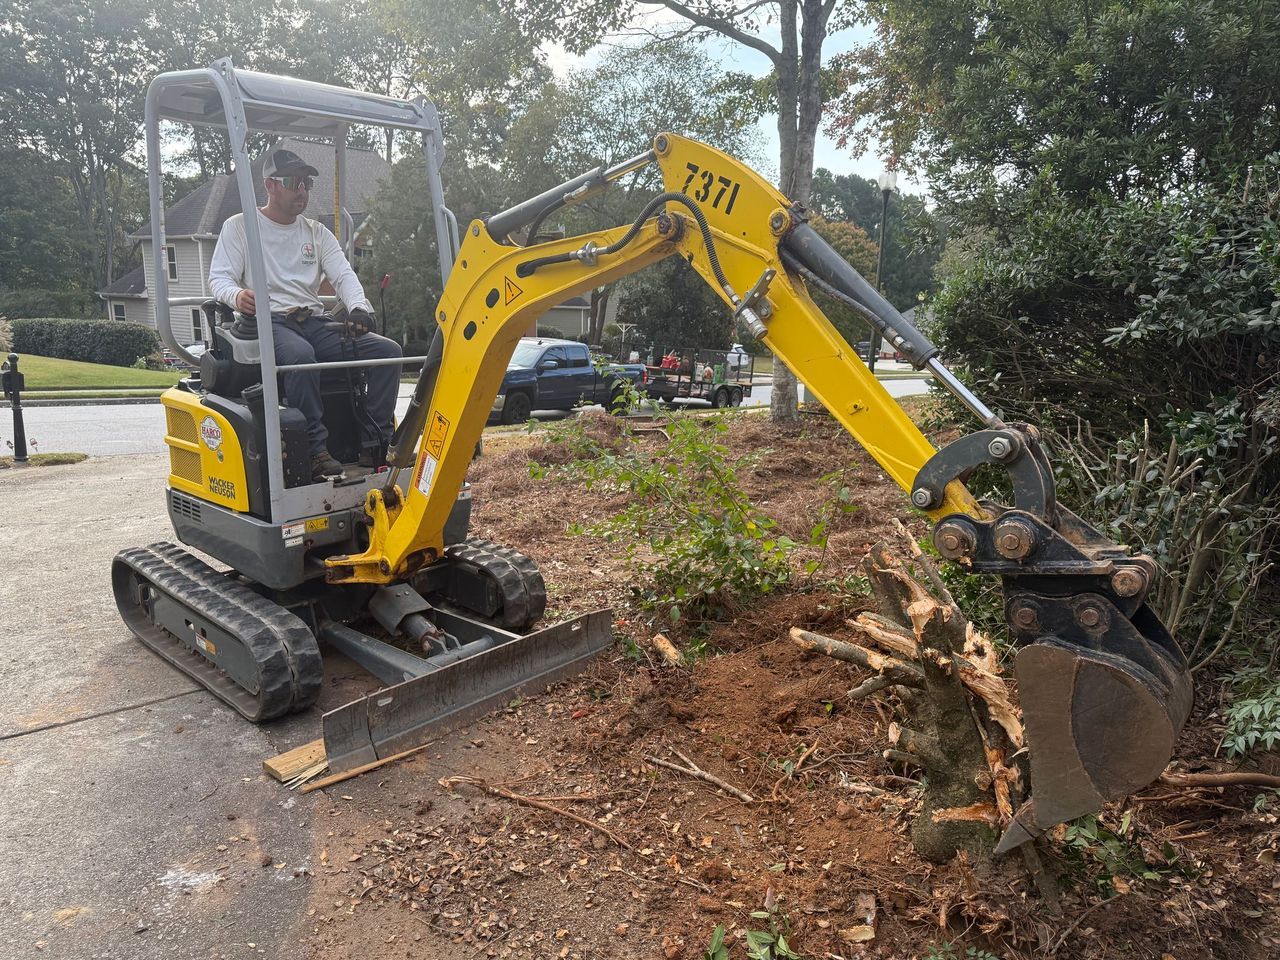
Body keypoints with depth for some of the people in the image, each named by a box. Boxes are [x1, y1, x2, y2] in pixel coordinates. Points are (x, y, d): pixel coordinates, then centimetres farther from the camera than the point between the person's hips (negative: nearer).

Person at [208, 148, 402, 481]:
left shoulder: (317, 232, 21)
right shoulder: (239, 226, 10)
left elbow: (343, 275, 8)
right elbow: (219, 278, 2)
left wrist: (359, 307, -16)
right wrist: (237, 296, -25)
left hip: (314, 322, 5)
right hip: (266, 321, -4)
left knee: (388, 350, -17)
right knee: (300, 354, -41)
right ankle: (316, 451, -36)